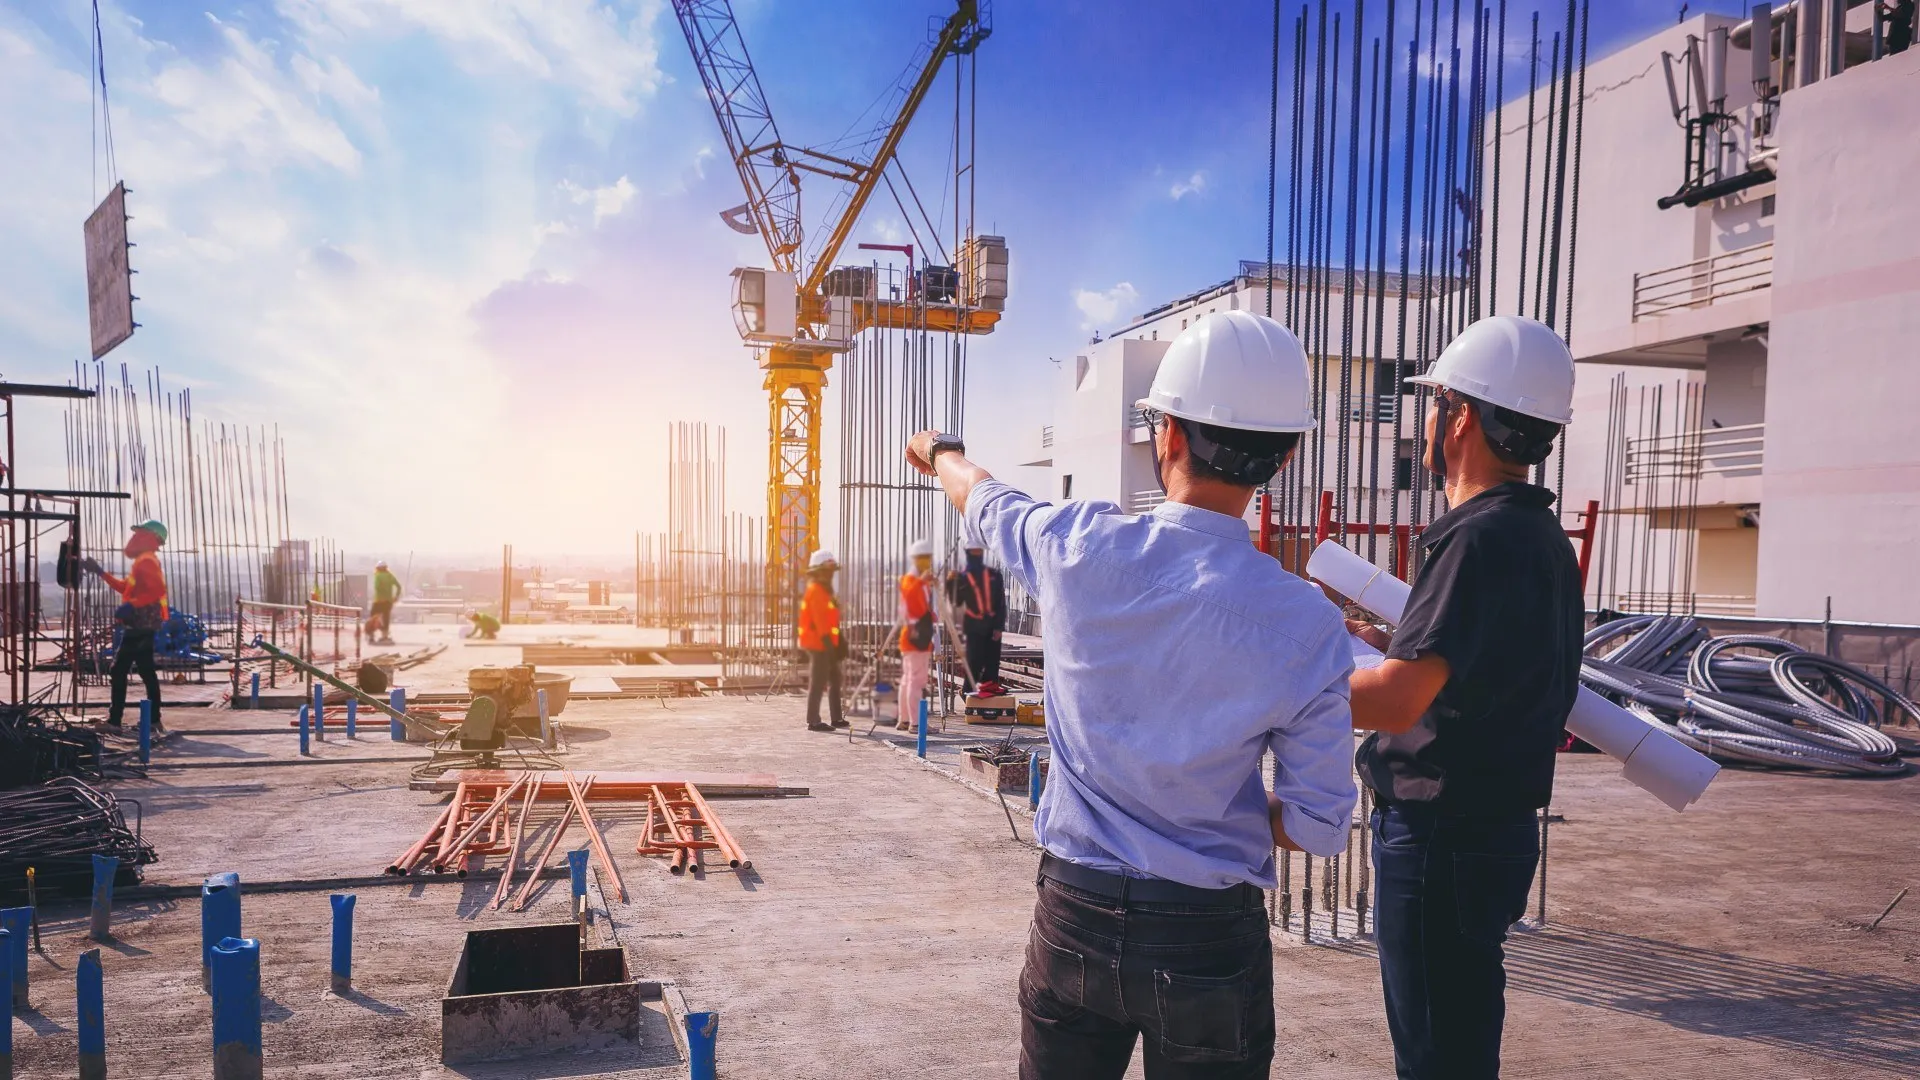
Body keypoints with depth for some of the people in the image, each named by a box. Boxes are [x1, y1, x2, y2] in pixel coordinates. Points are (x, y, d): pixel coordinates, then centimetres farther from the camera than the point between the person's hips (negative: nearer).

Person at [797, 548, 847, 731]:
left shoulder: (822, 590, 18)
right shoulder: (816, 591, -14)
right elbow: (820, 621, -21)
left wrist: (838, 641, 18)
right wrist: (829, 644, -23)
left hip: (824, 643, 10)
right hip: (819, 644, -10)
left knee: (834, 680, 15)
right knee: (818, 682, -6)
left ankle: (836, 718, 22)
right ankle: (813, 721, -1)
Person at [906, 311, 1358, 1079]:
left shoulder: (1079, 548, -13)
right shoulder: (1308, 624, -15)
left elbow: (983, 498, 11)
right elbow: (1319, 828, -9)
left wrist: (940, 452, 34)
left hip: (1075, 919, 2)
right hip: (1211, 936, -1)